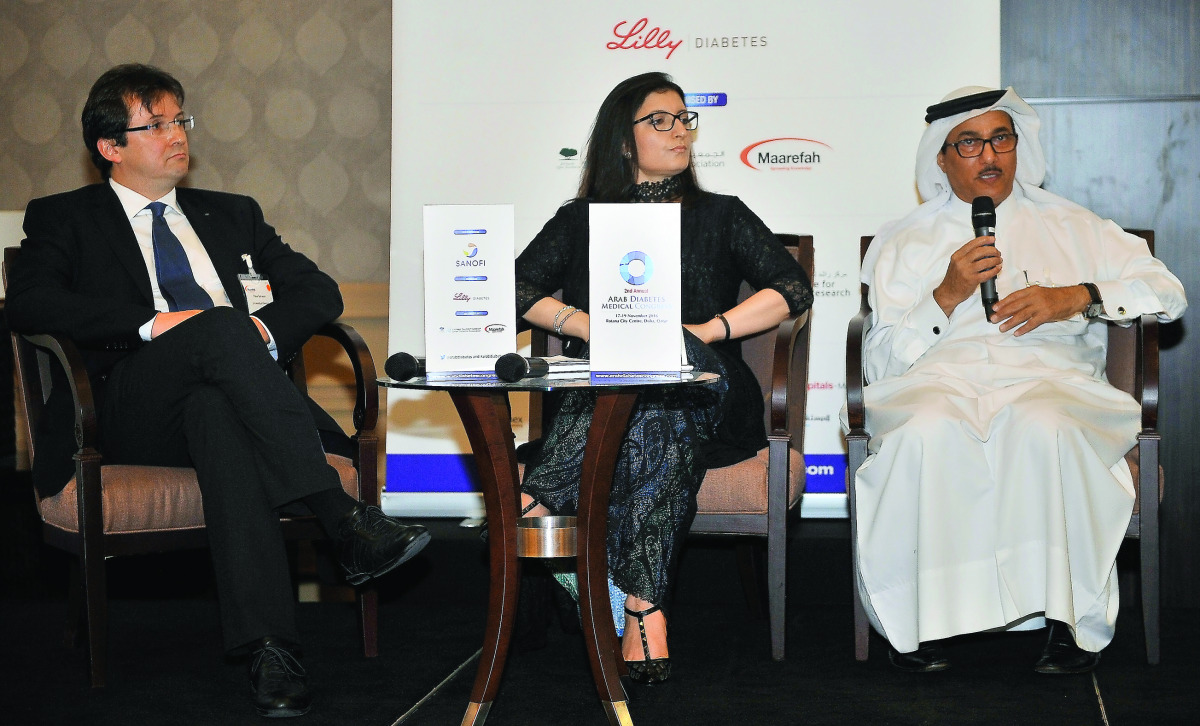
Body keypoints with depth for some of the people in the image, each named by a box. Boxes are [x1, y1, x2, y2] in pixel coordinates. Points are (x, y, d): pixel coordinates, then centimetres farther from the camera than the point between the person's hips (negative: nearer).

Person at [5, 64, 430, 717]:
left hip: (226, 392, 2)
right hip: (132, 411, -2)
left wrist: (267, 331, -4)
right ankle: (344, 518, -42)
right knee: (218, 326, -34)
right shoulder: (64, 218, 18)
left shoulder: (232, 214, 29)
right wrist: (153, 323, -15)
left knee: (216, 411, -37)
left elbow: (319, 290, 19)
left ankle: (268, 647, -50)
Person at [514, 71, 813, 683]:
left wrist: (703, 331, -7)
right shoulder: (580, 220, 21)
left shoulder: (721, 216, 19)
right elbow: (516, 290, 10)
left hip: (698, 390, 0)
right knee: (653, 433, -37)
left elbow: (793, 290, 6)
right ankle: (644, 611, -40)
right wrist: (587, 326, -7)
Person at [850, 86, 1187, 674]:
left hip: (1047, 377, 0)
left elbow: (1166, 291, 12)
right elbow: (879, 364, 10)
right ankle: (923, 618, -24)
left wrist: (1074, 297, -4)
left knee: (1048, 431, -37)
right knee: (926, 435, -36)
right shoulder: (902, 244, 20)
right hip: (939, 381, 0)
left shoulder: (1067, 226, 21)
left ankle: (1076, 620, -26)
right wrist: (946, 296, -4)